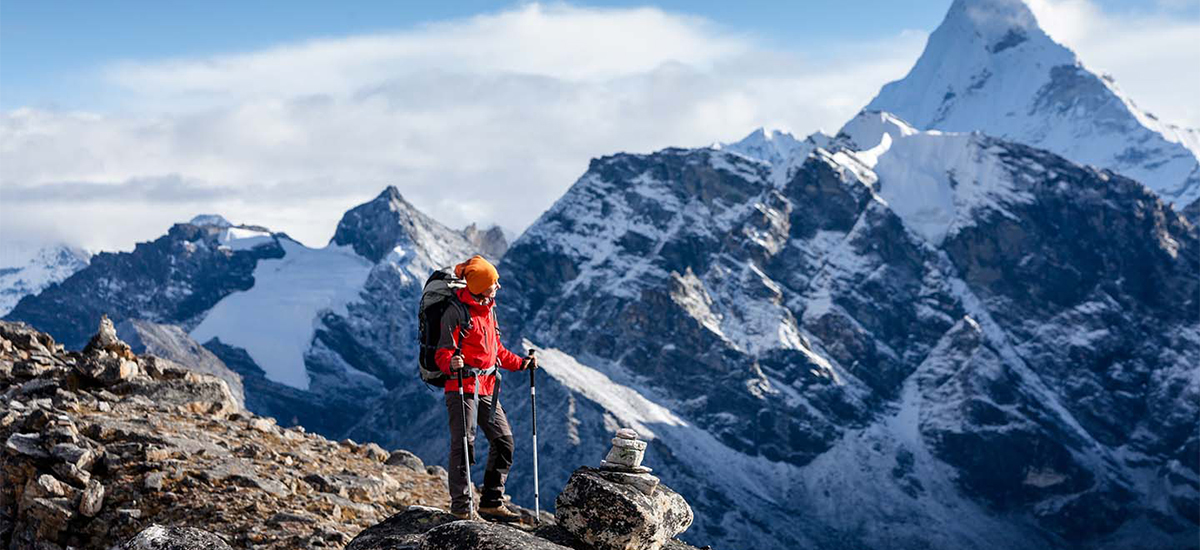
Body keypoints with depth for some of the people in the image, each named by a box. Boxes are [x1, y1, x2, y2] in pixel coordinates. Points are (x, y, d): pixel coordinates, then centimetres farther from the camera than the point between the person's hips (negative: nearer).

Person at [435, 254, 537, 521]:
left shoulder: (489, 310, 16)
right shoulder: (457, 312, -10)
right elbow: (443, 353, -14)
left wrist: (520, 363, 17)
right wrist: (452, 364, -35)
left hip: (487, 388, 8)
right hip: (462, 386, -8)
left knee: (504, 441, 6)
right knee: (464, 444, -8)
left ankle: (492, 502, 14)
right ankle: (461, 505, -2)